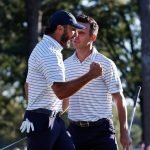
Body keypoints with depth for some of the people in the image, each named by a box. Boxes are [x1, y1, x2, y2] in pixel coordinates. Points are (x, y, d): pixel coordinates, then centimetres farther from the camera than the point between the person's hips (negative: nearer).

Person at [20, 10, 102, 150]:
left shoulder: (42, 49, 18)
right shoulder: (49, 53, -17)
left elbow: (27, 85, 26)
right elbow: (61, 91, -28)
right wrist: (90, 75, -23)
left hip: (53, 120, 10)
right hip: (42, 122, -10)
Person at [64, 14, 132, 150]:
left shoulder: (106, 64, -5)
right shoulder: (66, 65, 9)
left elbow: (119, 99, -2)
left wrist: (124, 133, -5)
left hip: (101, 129, -4)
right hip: (75, 129, 4)